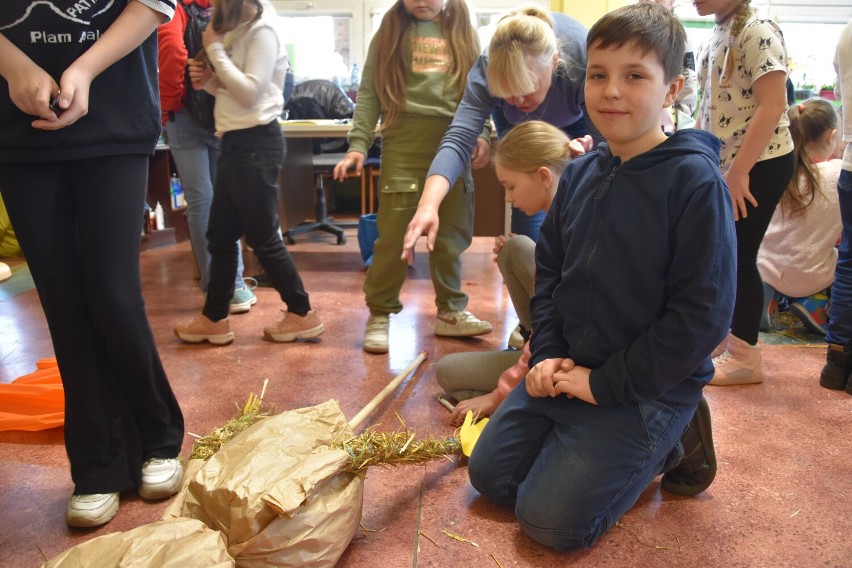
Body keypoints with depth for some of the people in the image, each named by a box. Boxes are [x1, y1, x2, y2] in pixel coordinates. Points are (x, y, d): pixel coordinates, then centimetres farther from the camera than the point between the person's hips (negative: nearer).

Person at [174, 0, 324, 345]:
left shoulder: (261, 31, -11)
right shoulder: (236, 31, 15)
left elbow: (250, 92, -21)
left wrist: (215, 49, -13)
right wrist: (208, 81, 1)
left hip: (256, 142, -9)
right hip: (235, 141, 9)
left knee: (262, 237, -3)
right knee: (220, 235, 12)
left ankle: (302, 314, 10)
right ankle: (213, 318, 21)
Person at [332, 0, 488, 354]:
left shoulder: (462, 31, 14)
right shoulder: (391, 30, 8)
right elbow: (369, 93, 3)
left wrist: (482, 134, 0)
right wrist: (358, 144, -6)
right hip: (405, 141, -2)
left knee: (451, 235, 7)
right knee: (394, 234, -3)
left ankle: (450, 312, 21)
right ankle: (379, 315, 10)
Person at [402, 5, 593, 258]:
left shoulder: (584, 57, -42)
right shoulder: (487, 69, -38)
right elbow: (458, 140, -46)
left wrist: (586, 149, -57)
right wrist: (428, 205, -62)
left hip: (576, 122, 0)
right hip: (519, 125, 1)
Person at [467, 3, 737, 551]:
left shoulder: (695, 181, -18)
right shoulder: (580, 174, 3)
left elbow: (702, 315, -20)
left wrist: (609, 383, -17)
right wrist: (548, 354, -2)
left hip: (647, 388, -7)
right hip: (567, 370, 7)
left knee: (551, 519, -8)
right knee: (489, 474, 11)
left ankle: (674, 445, 11)